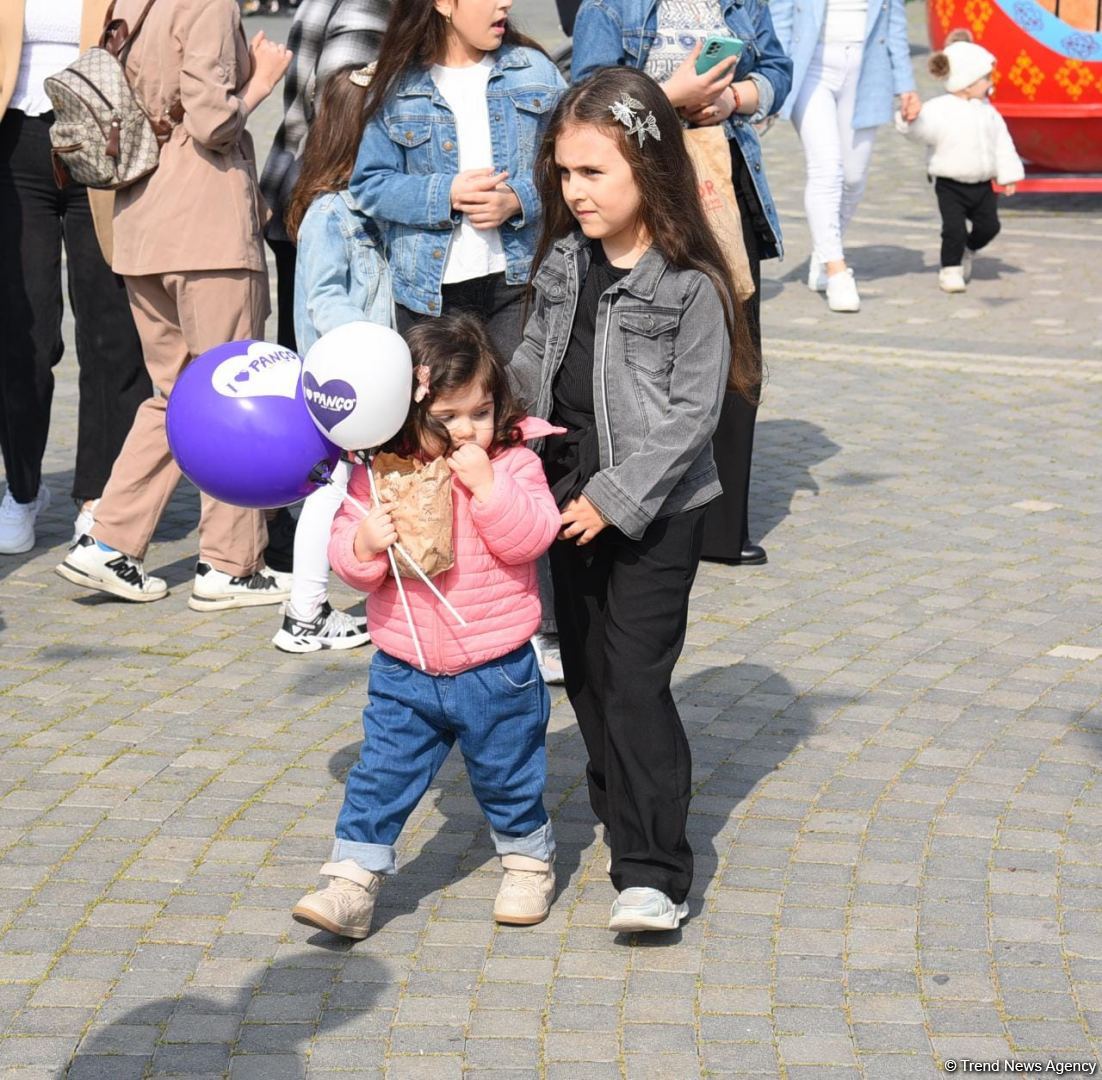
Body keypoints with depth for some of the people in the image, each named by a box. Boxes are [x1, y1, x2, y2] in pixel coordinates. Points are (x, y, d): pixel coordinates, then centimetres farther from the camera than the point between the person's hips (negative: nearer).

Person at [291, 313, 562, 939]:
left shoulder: (513, 465, -8)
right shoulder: (378, 474, -3)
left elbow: (533, 536, -20)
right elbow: (346, 554, -1)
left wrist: (486, 487, -28)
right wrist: (363, 546, -23)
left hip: (496, 670, -2)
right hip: (405, 672, 2)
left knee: (508, 777, 14)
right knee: (380, 778, 1)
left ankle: (530, 862, 37)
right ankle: (352, 885, 8)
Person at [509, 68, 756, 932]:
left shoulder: (690, 286, -16)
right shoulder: (564, 264, 4)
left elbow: (692, 414, -17)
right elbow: (533, 362, 14)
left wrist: (618, 497, -19)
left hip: (658, 511, -7)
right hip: (572, 497, 7)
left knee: (635, 681, -10)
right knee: (586, 670, 16)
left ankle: (654, 872, -6)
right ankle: (620, 809, 36)